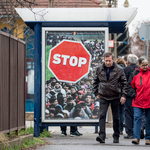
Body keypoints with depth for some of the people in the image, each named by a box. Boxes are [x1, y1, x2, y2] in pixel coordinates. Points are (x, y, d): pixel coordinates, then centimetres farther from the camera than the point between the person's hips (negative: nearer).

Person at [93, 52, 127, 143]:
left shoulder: (119, 70, -4)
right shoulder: (99, 69, 2)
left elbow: (124, 83, 0)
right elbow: (96, 81, 15)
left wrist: (123, 95, -7)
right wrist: (96, 93, 9)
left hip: (115, 97, -1)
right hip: (103, 97, 1)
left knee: (116, 117, 7)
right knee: (102, 115, -13)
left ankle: (116, 137, 19)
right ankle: (102, 136, -19)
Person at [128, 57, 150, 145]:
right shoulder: (135, 74, 4)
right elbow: (130, 85, 9)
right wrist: (134, 95, -3)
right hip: (138, 101, 0)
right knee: (137, 118, -9)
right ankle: (136, 138, -11)